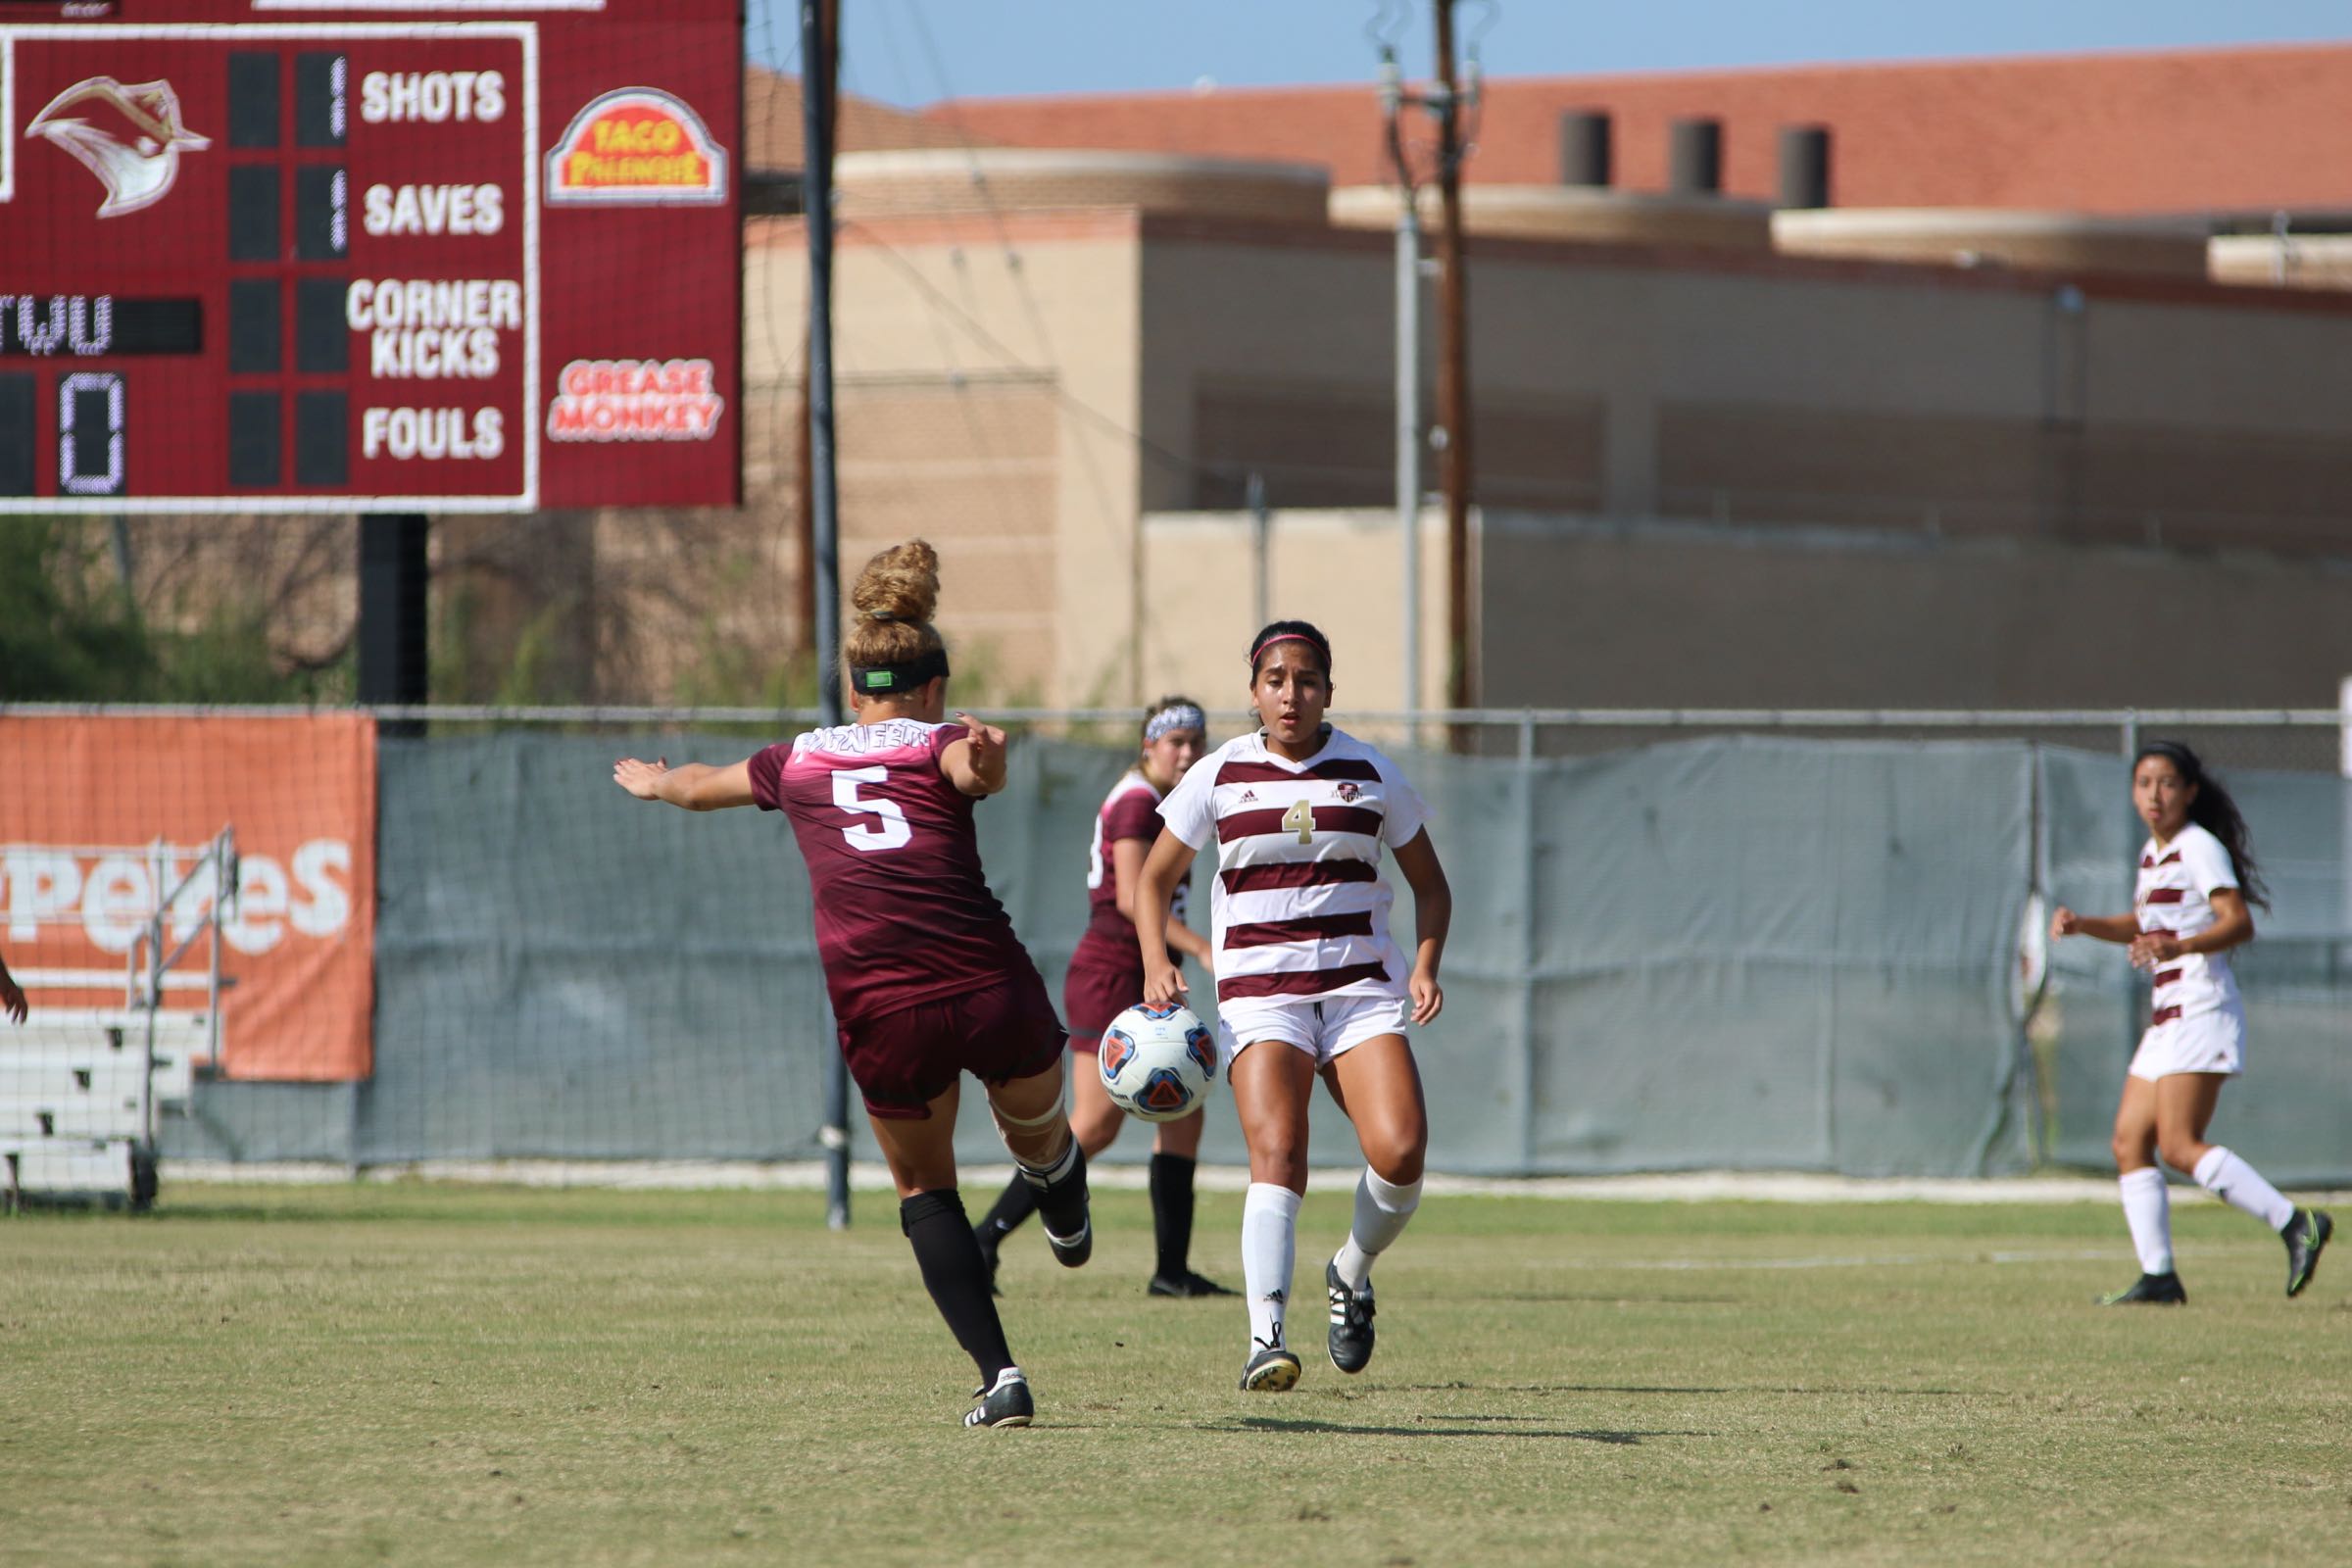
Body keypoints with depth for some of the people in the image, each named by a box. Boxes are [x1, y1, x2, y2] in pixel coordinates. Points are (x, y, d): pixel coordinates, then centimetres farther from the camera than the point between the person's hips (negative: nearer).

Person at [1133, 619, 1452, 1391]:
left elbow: (1429, 885, 15)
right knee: (1278, 1152, -23)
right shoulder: (1218, 777, 4)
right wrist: (1156, 963, -4)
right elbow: (1154, 879, 14)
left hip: (1362, 986, 1)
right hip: (1259, 993, -1)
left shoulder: (1371, 775, 5)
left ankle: (1351, 1275, 13)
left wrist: (1424, 966, -3)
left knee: (1400, 1151, -18)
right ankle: (1265, 1339, -28)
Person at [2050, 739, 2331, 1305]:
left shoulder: (2199, 848, -9)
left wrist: (2180, 946, -37)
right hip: (2168, 1019, 9)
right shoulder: (2153, 854, 17)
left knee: (2180, 1146, -17)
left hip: (2203, 1011, -9)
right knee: (2129, 1145, 4)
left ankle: (2295, 1224, -17)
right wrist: (2083, 925, 17)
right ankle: (2158, 1277, 5)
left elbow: (2239, 922, -21)